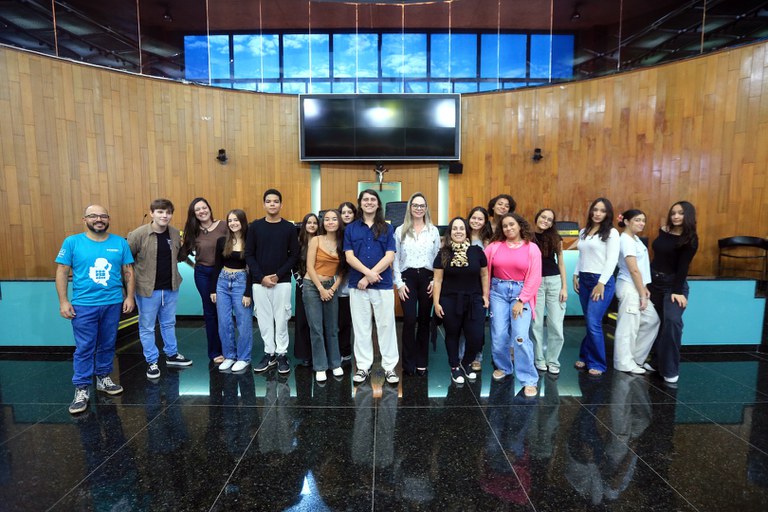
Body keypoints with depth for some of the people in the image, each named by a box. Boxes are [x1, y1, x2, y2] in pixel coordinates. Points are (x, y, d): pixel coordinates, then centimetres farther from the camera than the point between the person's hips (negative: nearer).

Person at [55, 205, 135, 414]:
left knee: (107, 345, 14)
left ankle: (103, 378, 30)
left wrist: (129, 297, 1)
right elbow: (62, 272, 0)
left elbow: (128, 271, 6)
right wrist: (63, 301, -5)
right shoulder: (72, 242, -1)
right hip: (83, 305, -2)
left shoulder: (120, 243, 3)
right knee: (84, 348, 2)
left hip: (113, 303, 2)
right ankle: (82, 389, 13)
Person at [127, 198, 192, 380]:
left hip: (170, 288, 4)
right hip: (147, 289, -4)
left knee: (169, 324, 19)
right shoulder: (138, 234, -15)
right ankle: (152, 362, 23)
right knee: (147, 327, 9)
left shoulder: (175, 233, 0)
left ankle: (172, 355, 34)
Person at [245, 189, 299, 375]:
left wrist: (278, 275, -11)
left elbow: (294, 255, -1)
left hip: (282, 282, -1)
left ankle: (282, 354, 16)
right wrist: (261, 277, -10)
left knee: (281, 319, 3)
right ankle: (269, 353, 21)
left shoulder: (289, 227, 0)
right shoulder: (255, 226, 2)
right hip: (259, 282, 1)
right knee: (264, 319, 8)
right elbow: (249, 254, 1)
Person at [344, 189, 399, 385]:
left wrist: (369, 277, -12)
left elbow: (390, 256, -5)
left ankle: (389, 367, 15)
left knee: (386, 325, 3)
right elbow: (349, 257, -2)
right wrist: (367, 272, -17)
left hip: (383, 284, -1)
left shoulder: (387, 228, 5)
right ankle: (363, 366, 19)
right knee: (361, 326, 8)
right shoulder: (351, 229, 7)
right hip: (357, 284, 1)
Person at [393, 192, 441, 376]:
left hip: (427, 278, 2)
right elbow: (395, 259, 2)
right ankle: (409, 363, 5)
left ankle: (421, 362, 18)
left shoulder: (433, 231, 8)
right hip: (407, 277, -1)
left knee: (424, 320, 7)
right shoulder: (400, 231, 4)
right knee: (409, 320, -8)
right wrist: (399, 283, -5)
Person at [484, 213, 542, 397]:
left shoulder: (532, 248, 0)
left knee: (520, 337, -12)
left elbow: (534, 278, -5)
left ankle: (529, 380, 2)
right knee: (498, 335, 2)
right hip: (498, 291, 2)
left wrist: (521, 300, -11)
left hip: (522, 292, -2)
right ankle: (503, 367, 29)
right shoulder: (494, 246, 3)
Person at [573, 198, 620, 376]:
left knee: (594, 323, -9)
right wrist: (576, 275, 8)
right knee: (589, 323, 9)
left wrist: (601, 283, -14)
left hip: (602, 281, -5)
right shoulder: (583, 232, 15)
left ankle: (597, 363, 5)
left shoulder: (611, 233, -4)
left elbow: (612, 260, -10)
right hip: (584, 280, 5)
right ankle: (586, 358, 19)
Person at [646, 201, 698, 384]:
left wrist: (677, 291, -19)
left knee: (672, 321, -19)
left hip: (673, 284, -5)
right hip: (654, 282, 5)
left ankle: (670, 369, -9)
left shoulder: (690, 239, -9)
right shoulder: (664, 231, 4)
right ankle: (657, 361, 22)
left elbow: (683, 267, -14)